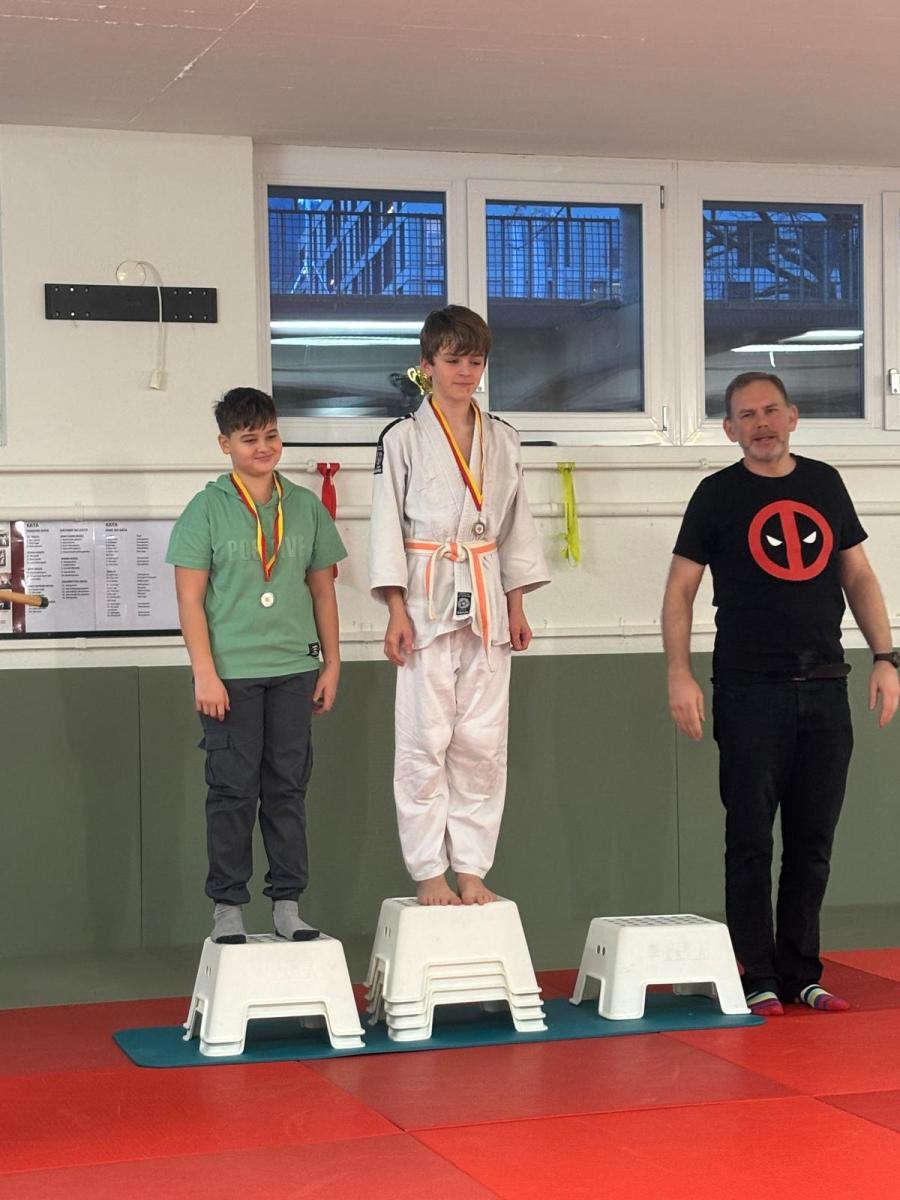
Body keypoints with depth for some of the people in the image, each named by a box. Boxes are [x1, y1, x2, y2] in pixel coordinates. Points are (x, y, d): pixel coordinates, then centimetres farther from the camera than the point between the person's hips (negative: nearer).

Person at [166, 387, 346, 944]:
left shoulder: (305, 507, 8)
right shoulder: (207, 509, -2)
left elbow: (323, 589, 14)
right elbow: (190, 597, -4)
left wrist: (332, 664, 10)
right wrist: (205, 673, -10)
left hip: (295, 671, 3)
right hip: (231, 674, -3)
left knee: (289, 788, 8)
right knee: (233, 791, 1)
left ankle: (287, 906, 17)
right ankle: (228, 908, 10)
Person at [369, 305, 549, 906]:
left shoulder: (502, 438, 11)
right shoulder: (404, 437, -2)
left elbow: (516, 522, 14)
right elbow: (388, 525, -4)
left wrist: (517, 607, 10)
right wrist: (397, 612, -10)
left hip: (485, 598, 4)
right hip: (427, 599, -4)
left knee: (483, 742, 4)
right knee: (425, 739, -4)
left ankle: (472, 869, 12)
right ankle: (429, 873, 6)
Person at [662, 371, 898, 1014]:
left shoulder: (824, 483, 11)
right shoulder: (718, 495, 0)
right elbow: (681, 589, -1)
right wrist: (680, 676, -10)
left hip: (825, 689, 4)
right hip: (750, 691, -4)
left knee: (813, 841, 8)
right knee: (751, 841, 0)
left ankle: (802, 974, 17)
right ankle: (759, 979, 7)